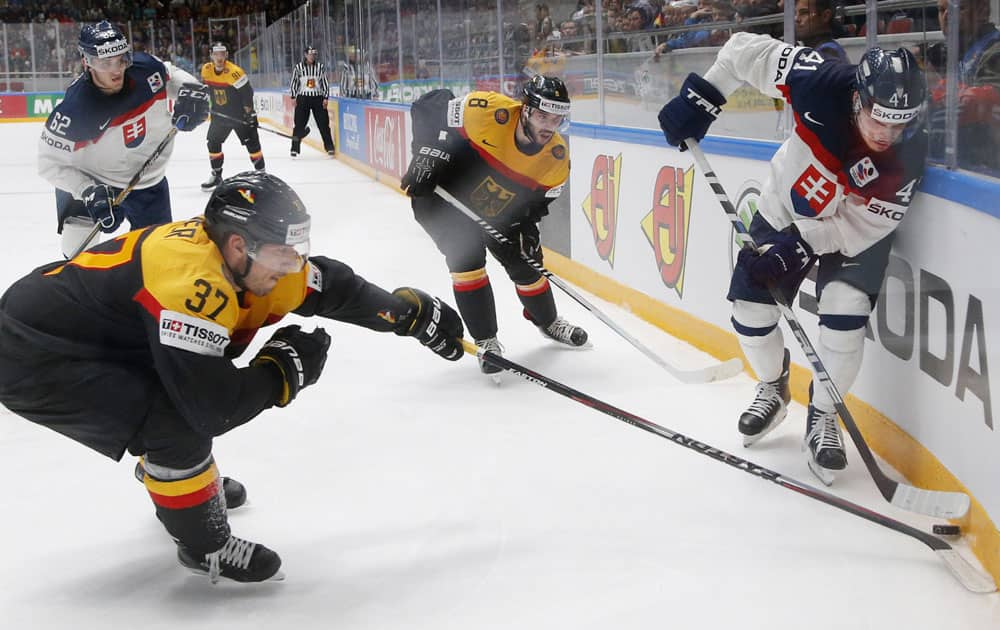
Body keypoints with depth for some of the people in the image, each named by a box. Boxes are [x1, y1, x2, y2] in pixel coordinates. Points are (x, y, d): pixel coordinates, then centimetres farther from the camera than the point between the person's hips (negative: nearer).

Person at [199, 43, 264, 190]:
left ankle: (261, 172, 10)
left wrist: (249, 114, -20)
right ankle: (216, 175, 20)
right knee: (213, 143, 7)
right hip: (219, 115, 5)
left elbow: (247, 92, -20)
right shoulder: (206, 70, -5)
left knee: (252, 143, -3)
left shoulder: (234, 72, -24)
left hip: (240, 115, -5)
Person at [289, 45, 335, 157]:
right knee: (299, 124, -2)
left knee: (323, 123, 0)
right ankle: (295, 148, 5)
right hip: (303, 98, -1)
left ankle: (329, 147, 8)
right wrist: (294, 97, -1)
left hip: (318, 98, 1)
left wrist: (325, 98, -2)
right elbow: (294, 82, 6)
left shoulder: (320, 67, 2)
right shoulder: (298, 67, 0)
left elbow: (325, 82, 4)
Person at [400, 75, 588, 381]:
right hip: (441, 195, -5)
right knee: (467, 257, -21)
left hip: (497, 211, 5)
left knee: (526, 263, 8)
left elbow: (539, 200, -1)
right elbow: (429, 106, -23)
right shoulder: (487, 112, -34)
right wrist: (426, 156, -29)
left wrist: (527, 227, -18)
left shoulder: (557, 159, -17)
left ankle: (548, 322, 38)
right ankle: (486, 341, -4)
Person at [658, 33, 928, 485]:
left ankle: (823, 417, 2)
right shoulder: (822, 84, -33)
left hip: (853, 228, -2)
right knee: (750, 307, 1)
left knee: (844, 315, -21)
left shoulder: (907, 155, -32)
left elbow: (858, 228, -25)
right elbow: (747, 48, -21)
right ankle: (773, 388, 30)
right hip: (785, 208, 2)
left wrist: (797, 246, -34)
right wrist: (701, 95, -23)